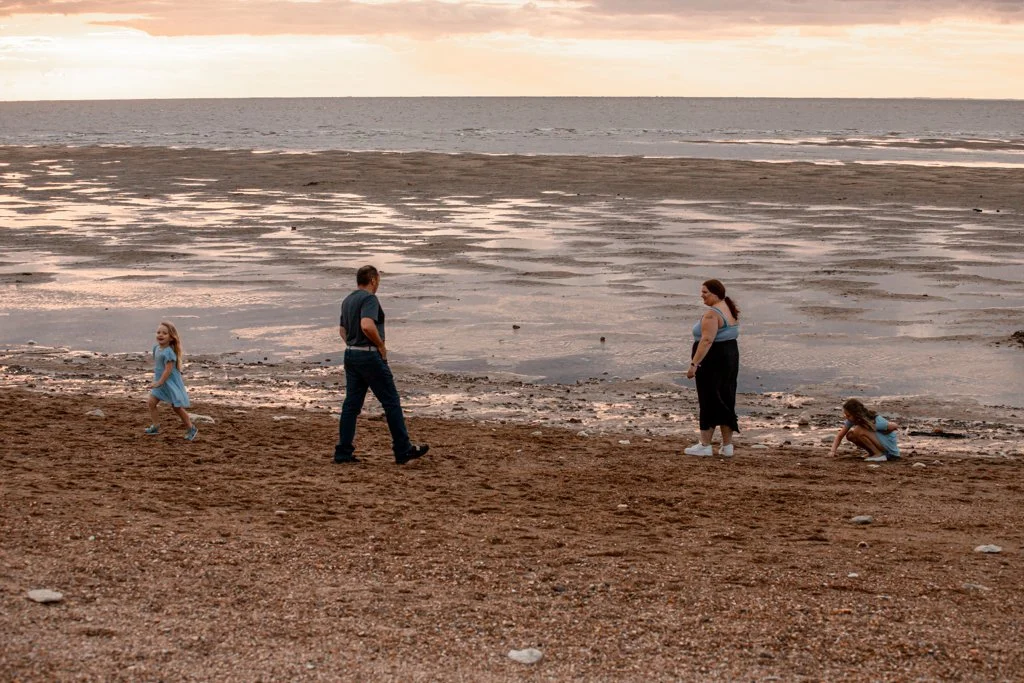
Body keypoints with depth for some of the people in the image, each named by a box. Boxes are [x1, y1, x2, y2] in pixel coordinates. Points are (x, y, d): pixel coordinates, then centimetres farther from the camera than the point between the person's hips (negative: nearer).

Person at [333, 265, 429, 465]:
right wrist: (381, 345, -16)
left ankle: (343, 452, 7)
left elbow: (342, 330, 24)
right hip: (369, 356, -9)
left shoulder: (347, 300, 15)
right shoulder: (369, 298, -14)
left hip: (350, 354, 9)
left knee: (351, 404, 9)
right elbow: (367, 326, -29)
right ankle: (403, 450, 3)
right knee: (391, 402, -1)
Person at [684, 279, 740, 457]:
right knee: (726, 401, 11)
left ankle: (705, 445, 3)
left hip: (712, 361, -9)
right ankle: (727, 446, 13)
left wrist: (694, 364, -27)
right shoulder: (730, 310, 12)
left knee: (708, 401, -2)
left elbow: (706, 340, -26)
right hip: (730, 357, 9)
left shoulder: (712, 314, -18)